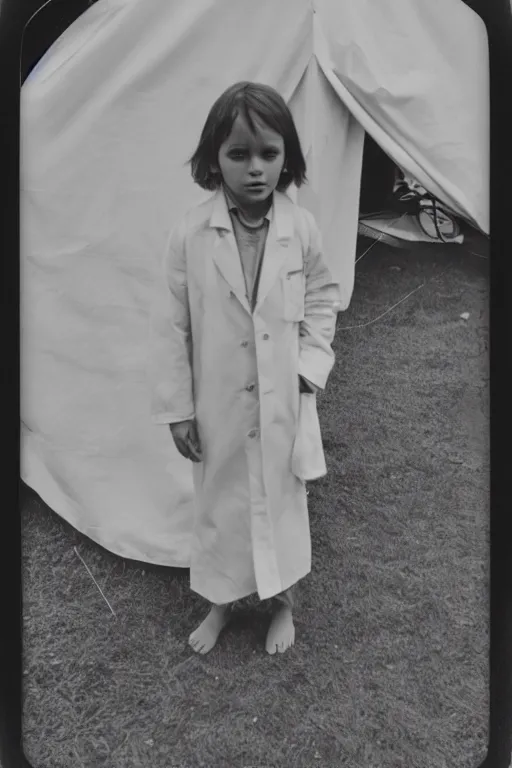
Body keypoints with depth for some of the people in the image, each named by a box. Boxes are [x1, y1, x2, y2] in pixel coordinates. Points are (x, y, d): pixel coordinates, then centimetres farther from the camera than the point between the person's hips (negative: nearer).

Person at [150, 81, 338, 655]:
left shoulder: (302, 228, -8)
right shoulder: (190, 234, -13)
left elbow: (321, 297, 7)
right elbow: (171, 324, -7)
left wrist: (311, 362, -6)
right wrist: (177, 407, -5)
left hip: (283, 404, 1)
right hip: (218, 406, 0)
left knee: (281, 498, 17)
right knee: (220, 502, 16)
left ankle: (283, 599, 43)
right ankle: (221, 601, 42)